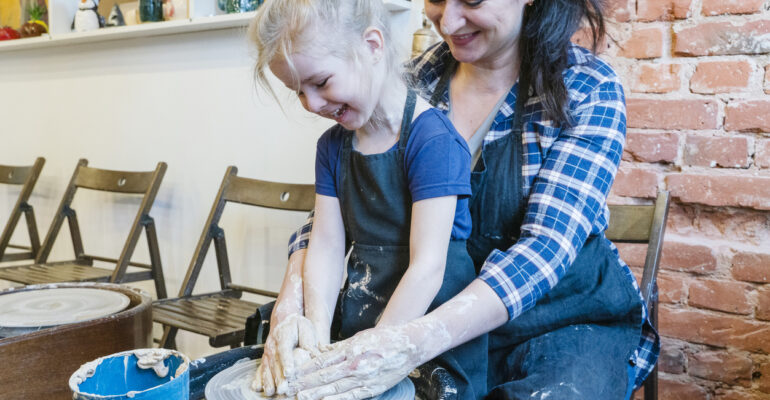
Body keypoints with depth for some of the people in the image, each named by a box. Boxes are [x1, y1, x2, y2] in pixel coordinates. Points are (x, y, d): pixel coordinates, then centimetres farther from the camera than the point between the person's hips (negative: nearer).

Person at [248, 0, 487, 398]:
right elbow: (327, 246, 0)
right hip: (357, 334, 6)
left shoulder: (432, 140, -18)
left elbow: (427, 267, -21)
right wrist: (316, 331, -15)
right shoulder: (332, 146, 6)